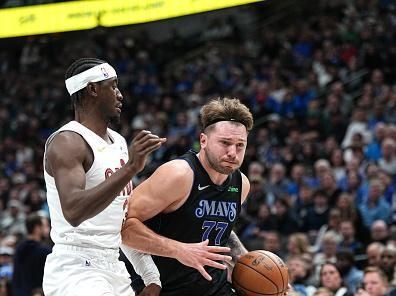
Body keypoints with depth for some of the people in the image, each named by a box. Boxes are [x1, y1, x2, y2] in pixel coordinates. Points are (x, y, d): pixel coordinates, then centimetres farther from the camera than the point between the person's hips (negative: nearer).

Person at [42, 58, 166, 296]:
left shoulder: (119, 142, 14)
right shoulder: (67, 142, -13)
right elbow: (73, 211, -29)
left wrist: (152, 276, 17)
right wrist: (130, 168, -34)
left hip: (113, 268, 9)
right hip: (75, 270, -9)